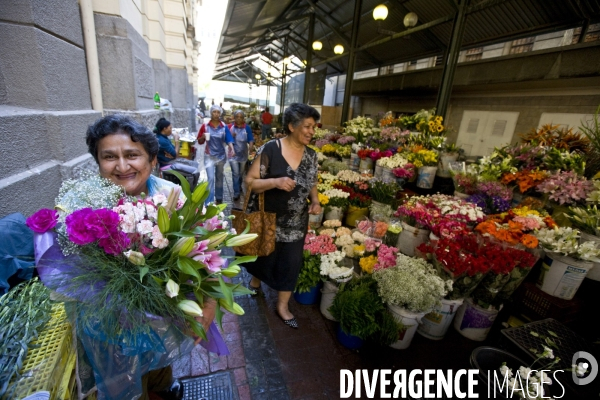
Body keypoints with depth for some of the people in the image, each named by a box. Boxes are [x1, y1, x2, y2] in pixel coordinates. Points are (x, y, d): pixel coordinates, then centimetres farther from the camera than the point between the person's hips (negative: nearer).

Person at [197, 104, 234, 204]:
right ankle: (209, 203, -5)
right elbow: (199, 141, 1)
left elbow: (228, 140, -11)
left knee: (219, 178, 16)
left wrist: (231, 149, -30)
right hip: (209, 156, -2)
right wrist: (203, 137, -21)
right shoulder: (205, 126, -5)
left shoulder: (224, 127, -2)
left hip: (221, 155, 2)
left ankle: (219, 199, 32)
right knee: (211, 178, -10)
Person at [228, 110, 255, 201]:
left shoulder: (247, 128, -7)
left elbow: (251, 139, -14)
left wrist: (251, 146, -35)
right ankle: (236, 193, 3)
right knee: (235, 174, -6)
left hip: (243, 154, 2)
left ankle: (239, 186, 45)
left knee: (241, 173, 19)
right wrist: (231, 136, -22)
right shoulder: (230, 127, -6)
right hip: (233, 154, -1)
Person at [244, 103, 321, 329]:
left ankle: (282, 306, 34)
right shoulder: (270, 150, -18)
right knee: (264, 255, 20)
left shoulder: (311, 155, -2)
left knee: (291, 262, 12)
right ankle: (255, 280, 55)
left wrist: (315, 201, -9)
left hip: (297, 223, 4)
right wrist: (275, 181, -32)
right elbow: (249, 182, -16)